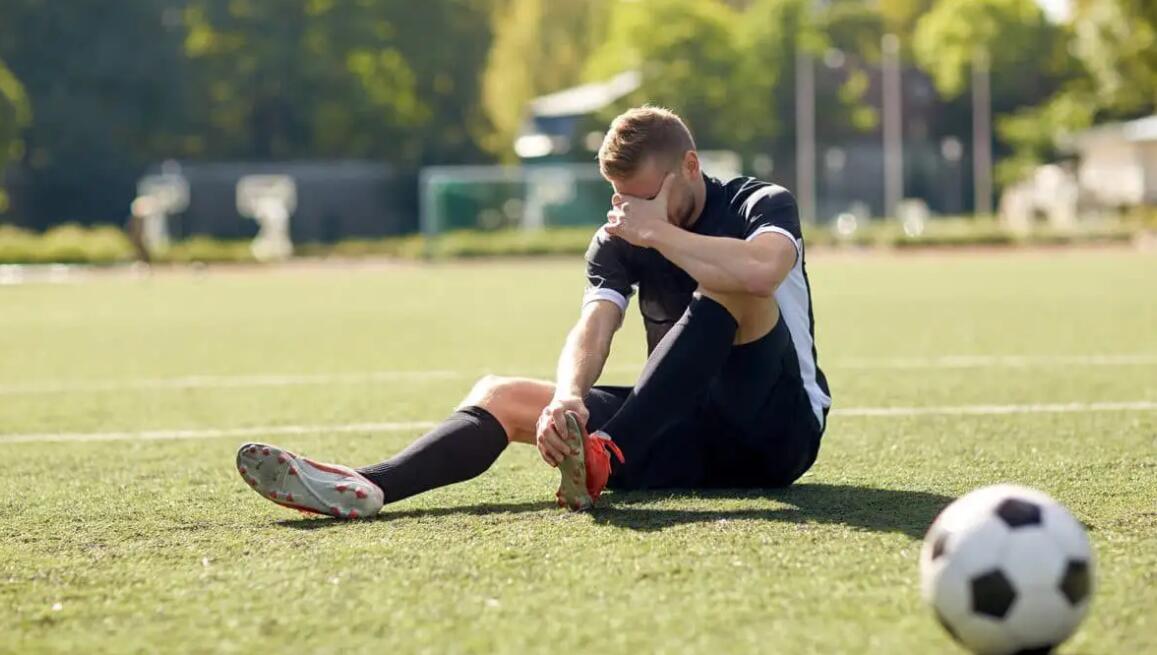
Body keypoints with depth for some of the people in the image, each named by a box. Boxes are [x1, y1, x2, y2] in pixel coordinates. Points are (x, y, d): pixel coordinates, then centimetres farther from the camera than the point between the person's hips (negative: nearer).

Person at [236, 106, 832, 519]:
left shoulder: (762, 204, -7)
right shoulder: (618, 242, 5)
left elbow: (760, 270, -33)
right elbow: (593, 329, -14)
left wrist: (659, 232, -22)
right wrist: (566, 399, -35)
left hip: (779, 429, -5)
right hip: (688, 434, 5)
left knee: (723, 283, -30)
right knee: (501, 395, -9)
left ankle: (605, 455, -43)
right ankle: (367, 487, -35)